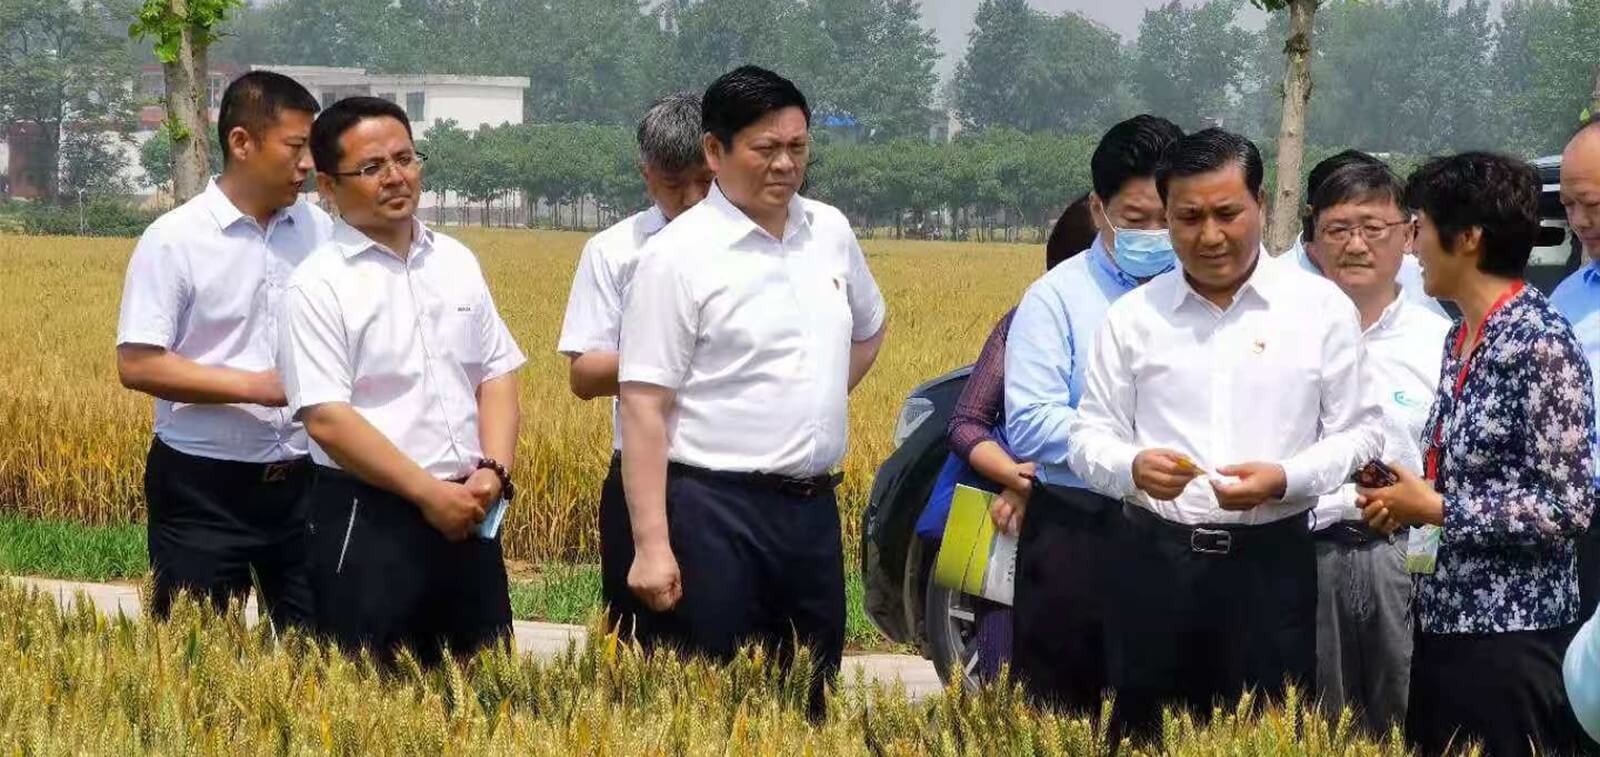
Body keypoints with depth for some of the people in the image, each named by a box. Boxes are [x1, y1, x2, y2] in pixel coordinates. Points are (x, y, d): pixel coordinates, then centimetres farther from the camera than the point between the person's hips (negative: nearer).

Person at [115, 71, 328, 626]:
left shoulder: (319, 231, 5)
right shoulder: (174, 240, -9)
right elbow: (137, 365, -13)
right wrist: (256, 386, -18)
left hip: (302, 481, 4)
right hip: (203, 487, -4)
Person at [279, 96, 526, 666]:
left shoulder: (457, 262, 12)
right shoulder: (319, 286, -7)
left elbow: (497, 376, 13)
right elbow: (328, 420, -14)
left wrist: (493, 470, -5)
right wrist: (430, 492, -15)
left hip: (468, 514, 6)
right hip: (368, 522, -6)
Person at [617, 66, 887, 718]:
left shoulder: (830, 232, 9)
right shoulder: (680, 254, -10)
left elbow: (868, 328, 30)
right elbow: (644, 406, -13)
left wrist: (816, 405, 13)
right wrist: (652, 546, -18)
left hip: (814, 507, 6)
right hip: (717, 511, -6)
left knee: (813, 696, 10)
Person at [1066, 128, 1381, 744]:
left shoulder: (1321, 307, 2)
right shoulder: (1132, 315, 6)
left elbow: (1357, 434, 3)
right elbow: (1089, 437, 8)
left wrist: (1284, 479, -16)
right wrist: (1132, 466, -15)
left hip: (1272, 560, -2)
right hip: (1155, 558, 2)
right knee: (1144, 737, 4)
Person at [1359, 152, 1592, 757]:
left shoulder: (1540, 343, -14)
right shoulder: (1462, 338, 12)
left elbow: (1567, 509, -17)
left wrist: (1438, 509, -14)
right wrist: (1406, 497, 2)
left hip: (1512, 636, -8)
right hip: (1444, 625, 8)